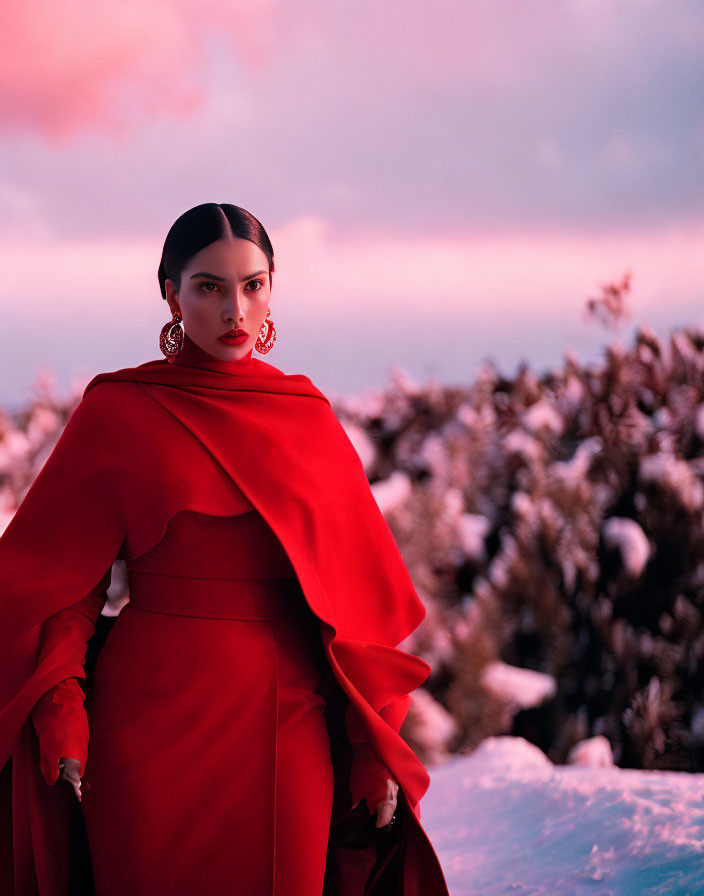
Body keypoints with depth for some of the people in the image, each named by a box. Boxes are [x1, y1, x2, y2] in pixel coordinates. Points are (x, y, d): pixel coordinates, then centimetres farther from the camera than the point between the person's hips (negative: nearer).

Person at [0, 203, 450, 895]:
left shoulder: (307, 417, 8)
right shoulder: (119, 412, 0)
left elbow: (359, 592, 9)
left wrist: (377, 745, 2)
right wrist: (60, 703, -17)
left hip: (292, 733, 3)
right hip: (160, 724, -3)